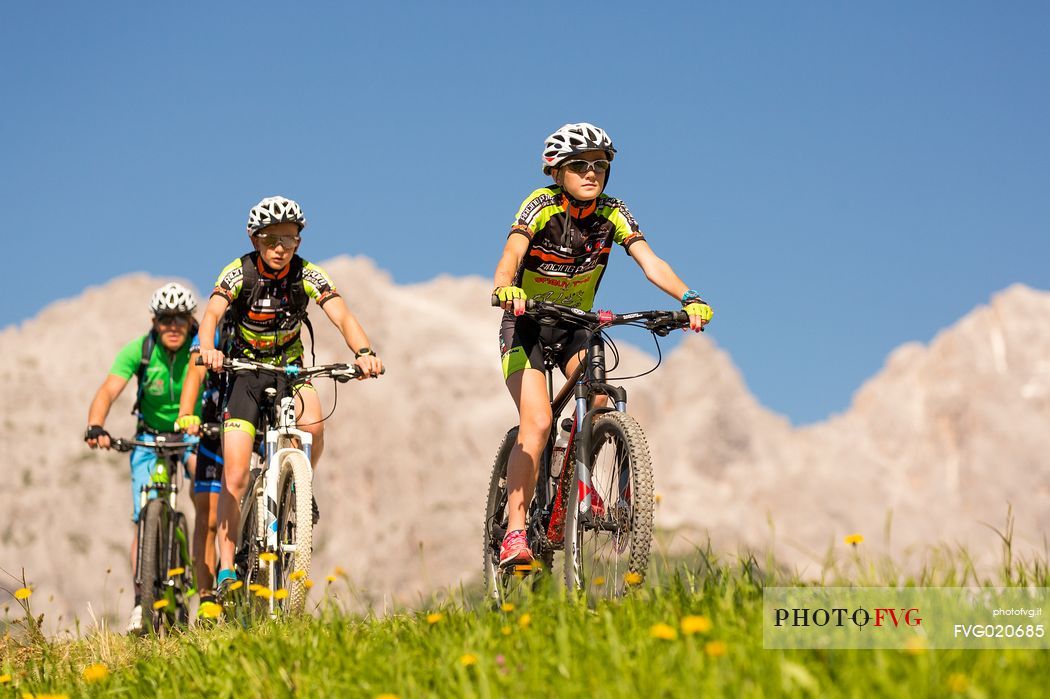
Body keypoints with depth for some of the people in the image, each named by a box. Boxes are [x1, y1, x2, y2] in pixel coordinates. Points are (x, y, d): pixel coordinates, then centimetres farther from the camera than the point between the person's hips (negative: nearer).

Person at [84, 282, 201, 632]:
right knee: (144, 522, -10)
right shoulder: (138, 350, -15)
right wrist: (95, 427, -42)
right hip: (150, 438, 1)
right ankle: (141, 602, -5)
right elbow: (108, 391, -24)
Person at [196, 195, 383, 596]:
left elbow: (342, 317, -28)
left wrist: (363, 351, -49)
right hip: (246, 371, -1)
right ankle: (226, 570, 0)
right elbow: (212, 313, -34)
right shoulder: (240, 272, -18)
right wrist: (208, 349, -57)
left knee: (312, 424, -32)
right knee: (234, 478, -9)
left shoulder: (308, 276, -15)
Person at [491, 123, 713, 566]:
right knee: (537, 424, -20)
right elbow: (511, 252, -37)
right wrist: (505, 288, -59)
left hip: (575, 324, 4)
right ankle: (514, 533, -18)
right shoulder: (542, 206, -20)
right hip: (525, 322, -3)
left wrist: (689, 299, -40)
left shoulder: (612, 213, -11)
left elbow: (650, 262, -22)